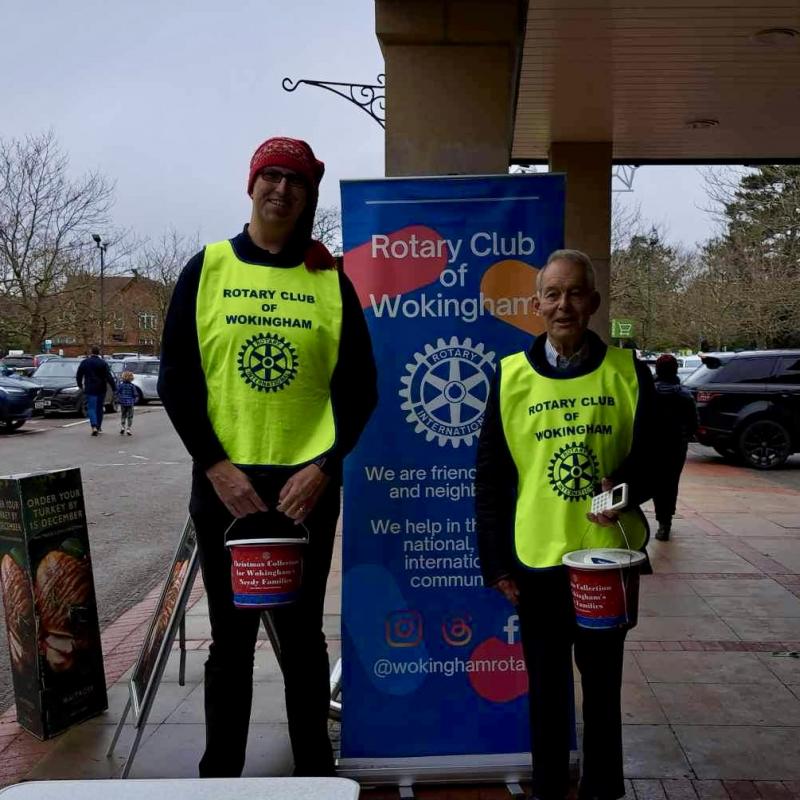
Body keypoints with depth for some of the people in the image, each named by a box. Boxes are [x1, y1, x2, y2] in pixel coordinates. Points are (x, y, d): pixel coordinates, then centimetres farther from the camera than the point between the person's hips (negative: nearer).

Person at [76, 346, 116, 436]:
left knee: (91, 408, -1)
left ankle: (94, 427, -20)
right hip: (101, 390, 0)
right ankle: (99, 427, 23)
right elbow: (109, 377, -11)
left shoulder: (84, 362, 0)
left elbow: (78, 375, 8)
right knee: (99, 408, 14)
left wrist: (80, 385, 24)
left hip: (89, 389, 0)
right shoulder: (103, 363, -6)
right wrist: (114, 388, -9)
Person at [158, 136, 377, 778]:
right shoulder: (206, 269, 3)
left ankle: (315, 768, 27)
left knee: (302, 633, 11)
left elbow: (360, 389, 4)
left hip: (307, 484, 0)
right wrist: (215, 466, -9)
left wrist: (324, 467, -8)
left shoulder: (330, 281, 4)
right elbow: (176, 380, 0)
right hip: (225, 482, 0)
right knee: (232, 636, 10)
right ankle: (220, 769, 26)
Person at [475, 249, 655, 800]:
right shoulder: (511, 376, -2)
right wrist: (496, 563, -2)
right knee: (546, 686, 13)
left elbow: (652, 455, 4)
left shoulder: (627, 371, -2)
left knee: (603, 682, 15)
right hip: (538, 559, 0)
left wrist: (626, 487, -19)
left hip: (610, 555, 0)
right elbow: (490, 477, 0)